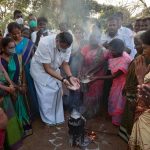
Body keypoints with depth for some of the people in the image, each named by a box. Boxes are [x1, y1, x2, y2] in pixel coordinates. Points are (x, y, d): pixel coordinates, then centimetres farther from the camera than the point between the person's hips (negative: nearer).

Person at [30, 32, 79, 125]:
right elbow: (47, 68, -30)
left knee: (57, 91, 2)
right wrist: (62, 79, -34)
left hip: (54, 68, 5)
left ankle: (58, 118, 19)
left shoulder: (67, 47, -19)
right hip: (40, 69, -5)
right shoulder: (45, 44, -35)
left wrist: (70, 77, -23)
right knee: (46, 94, -6)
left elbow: (65, 64, -6)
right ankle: (49, 119, 13)